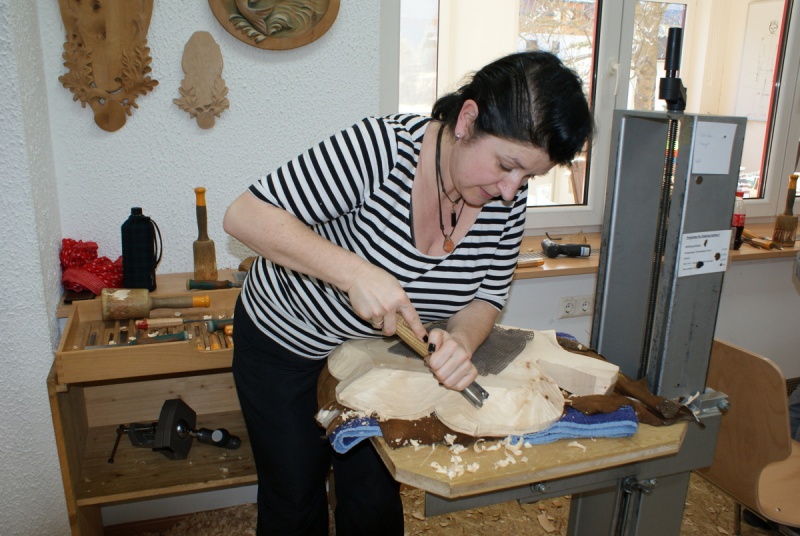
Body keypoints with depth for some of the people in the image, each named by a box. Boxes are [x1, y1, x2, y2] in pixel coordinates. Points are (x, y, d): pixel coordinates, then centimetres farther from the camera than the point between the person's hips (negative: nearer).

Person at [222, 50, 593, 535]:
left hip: (375, 350, 4)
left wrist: (461, 341, -27)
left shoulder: (508, 199, -15)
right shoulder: (382, 149, -32)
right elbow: (245, 215, -30)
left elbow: (486, 298, -5)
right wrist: (354, 271, -41)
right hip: (284, 344, -3)